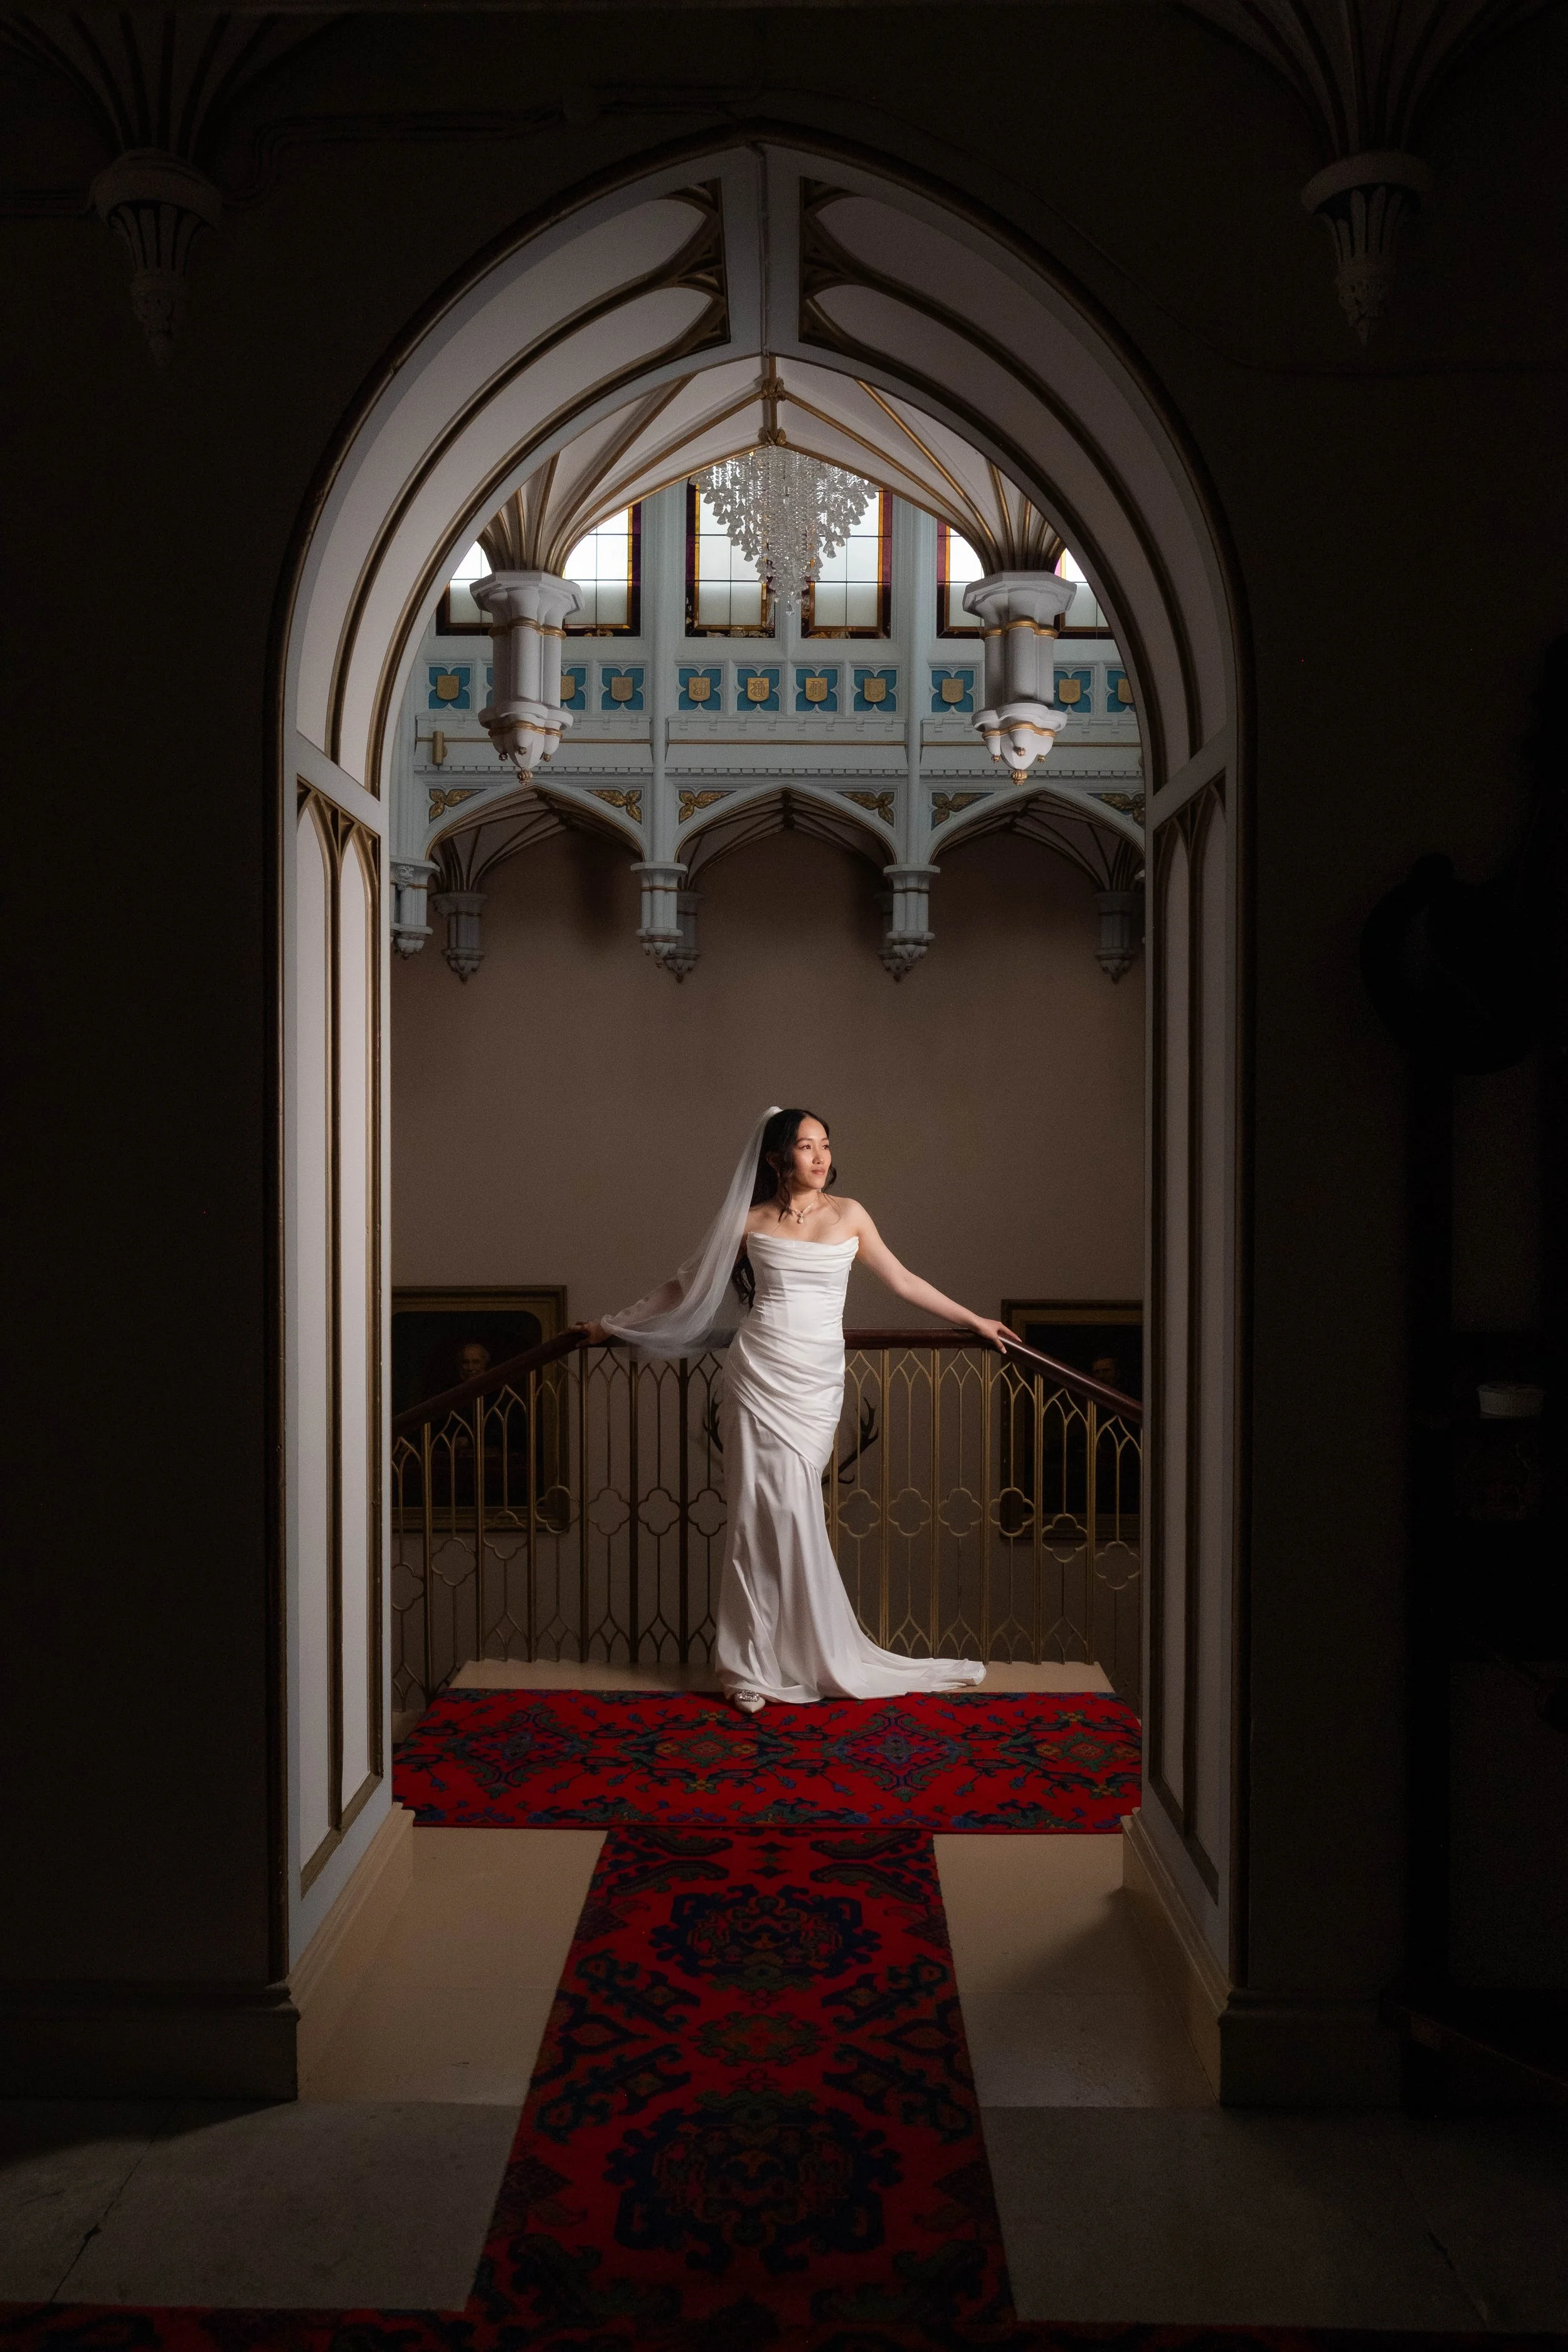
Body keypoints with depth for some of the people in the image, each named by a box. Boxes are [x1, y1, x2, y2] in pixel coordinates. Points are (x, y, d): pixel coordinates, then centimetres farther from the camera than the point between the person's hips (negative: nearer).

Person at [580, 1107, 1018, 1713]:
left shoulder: (849, 1215, 8)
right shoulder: (750, 1222, 4)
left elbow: (903, 1282, 15)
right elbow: (687, 1286, 14)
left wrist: (975, 1320, 16)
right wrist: (615, 1325, 18)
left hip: (818, 1382, 1)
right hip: (761, 1376, -1)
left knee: (791, 1512, -2)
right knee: (768, 1510, -4)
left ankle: (786, 1656, 11)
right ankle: (755, 1662, 6)